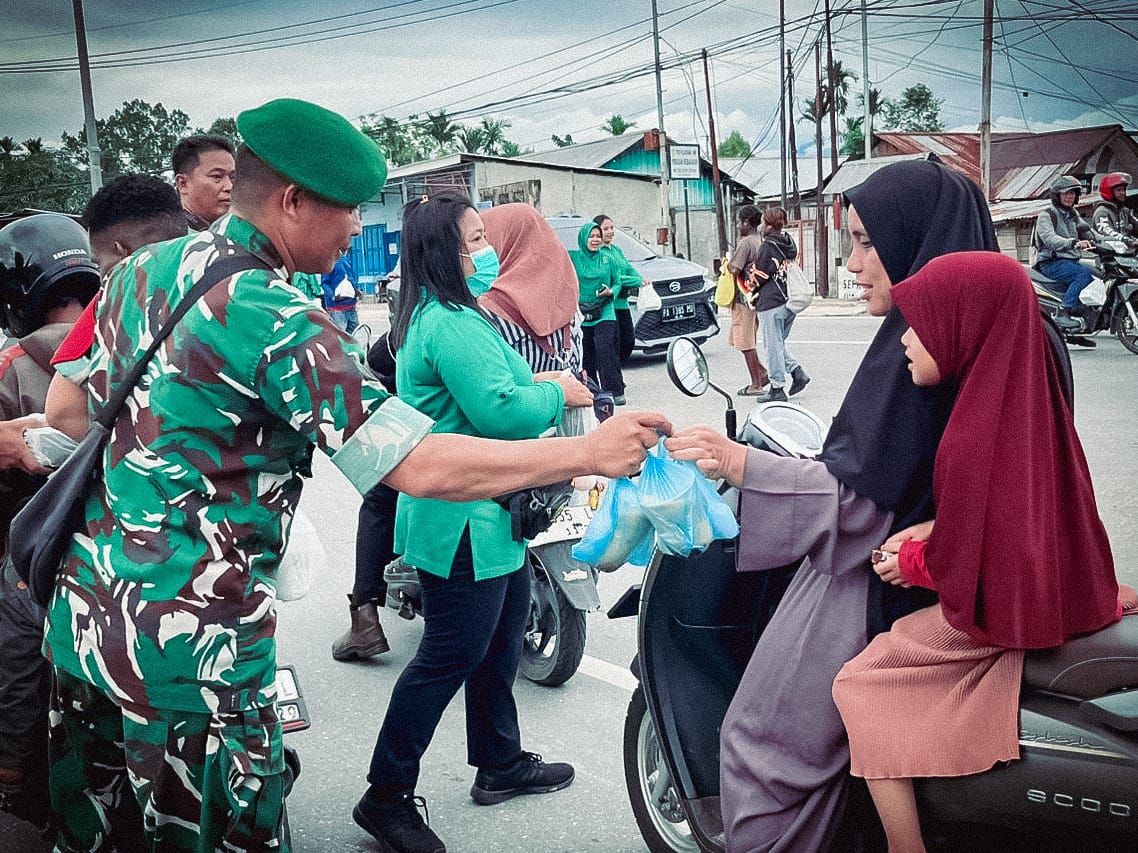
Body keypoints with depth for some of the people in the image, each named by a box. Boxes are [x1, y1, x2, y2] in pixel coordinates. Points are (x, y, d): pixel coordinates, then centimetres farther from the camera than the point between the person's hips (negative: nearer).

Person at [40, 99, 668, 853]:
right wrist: (590, 452, -19)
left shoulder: (138, 271, 6)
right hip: (189, 649, -8)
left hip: (82, 614, 9)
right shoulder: (277, 320, -19)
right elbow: (420, 466, -24)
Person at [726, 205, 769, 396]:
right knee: (747, 342, 19)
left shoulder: (745, 243, -16)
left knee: (746, 343, -2)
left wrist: (726, 263, -2)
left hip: (743, 298, -9)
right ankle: (764, 373, 15)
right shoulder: (761, 242, 11)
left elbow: (735, 269, -23)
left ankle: (756, 385, 2)